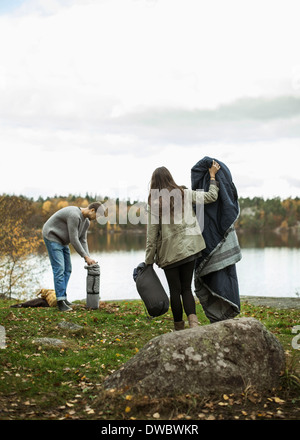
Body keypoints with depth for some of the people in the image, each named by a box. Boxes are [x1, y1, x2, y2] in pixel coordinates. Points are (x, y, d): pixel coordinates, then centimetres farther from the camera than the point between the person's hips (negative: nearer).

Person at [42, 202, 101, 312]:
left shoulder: (86, 221, 2)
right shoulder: (74, 215, -29)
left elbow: (82, 241, 3)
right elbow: (73, 240, -28)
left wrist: (88, 258, -9)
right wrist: (86, 256, -23)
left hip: (62, 241, 10)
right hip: (52, 238, -10)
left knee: (67, 270, 6)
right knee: (59, 269, -15)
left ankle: (62, 297, 12)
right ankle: (60, 301, -16)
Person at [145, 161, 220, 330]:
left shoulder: (154, 204, -5)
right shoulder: (184, 194, 0)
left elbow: (152, 236, -4)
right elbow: (211, 196, 6)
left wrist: (149, 261, 3)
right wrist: (212, 176, 19)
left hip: (169, 253, -2)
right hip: (189, 247, 2)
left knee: (175, 290, 9)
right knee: (186, 288, 11)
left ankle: (179, 327, 14)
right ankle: (193, 319, -12)